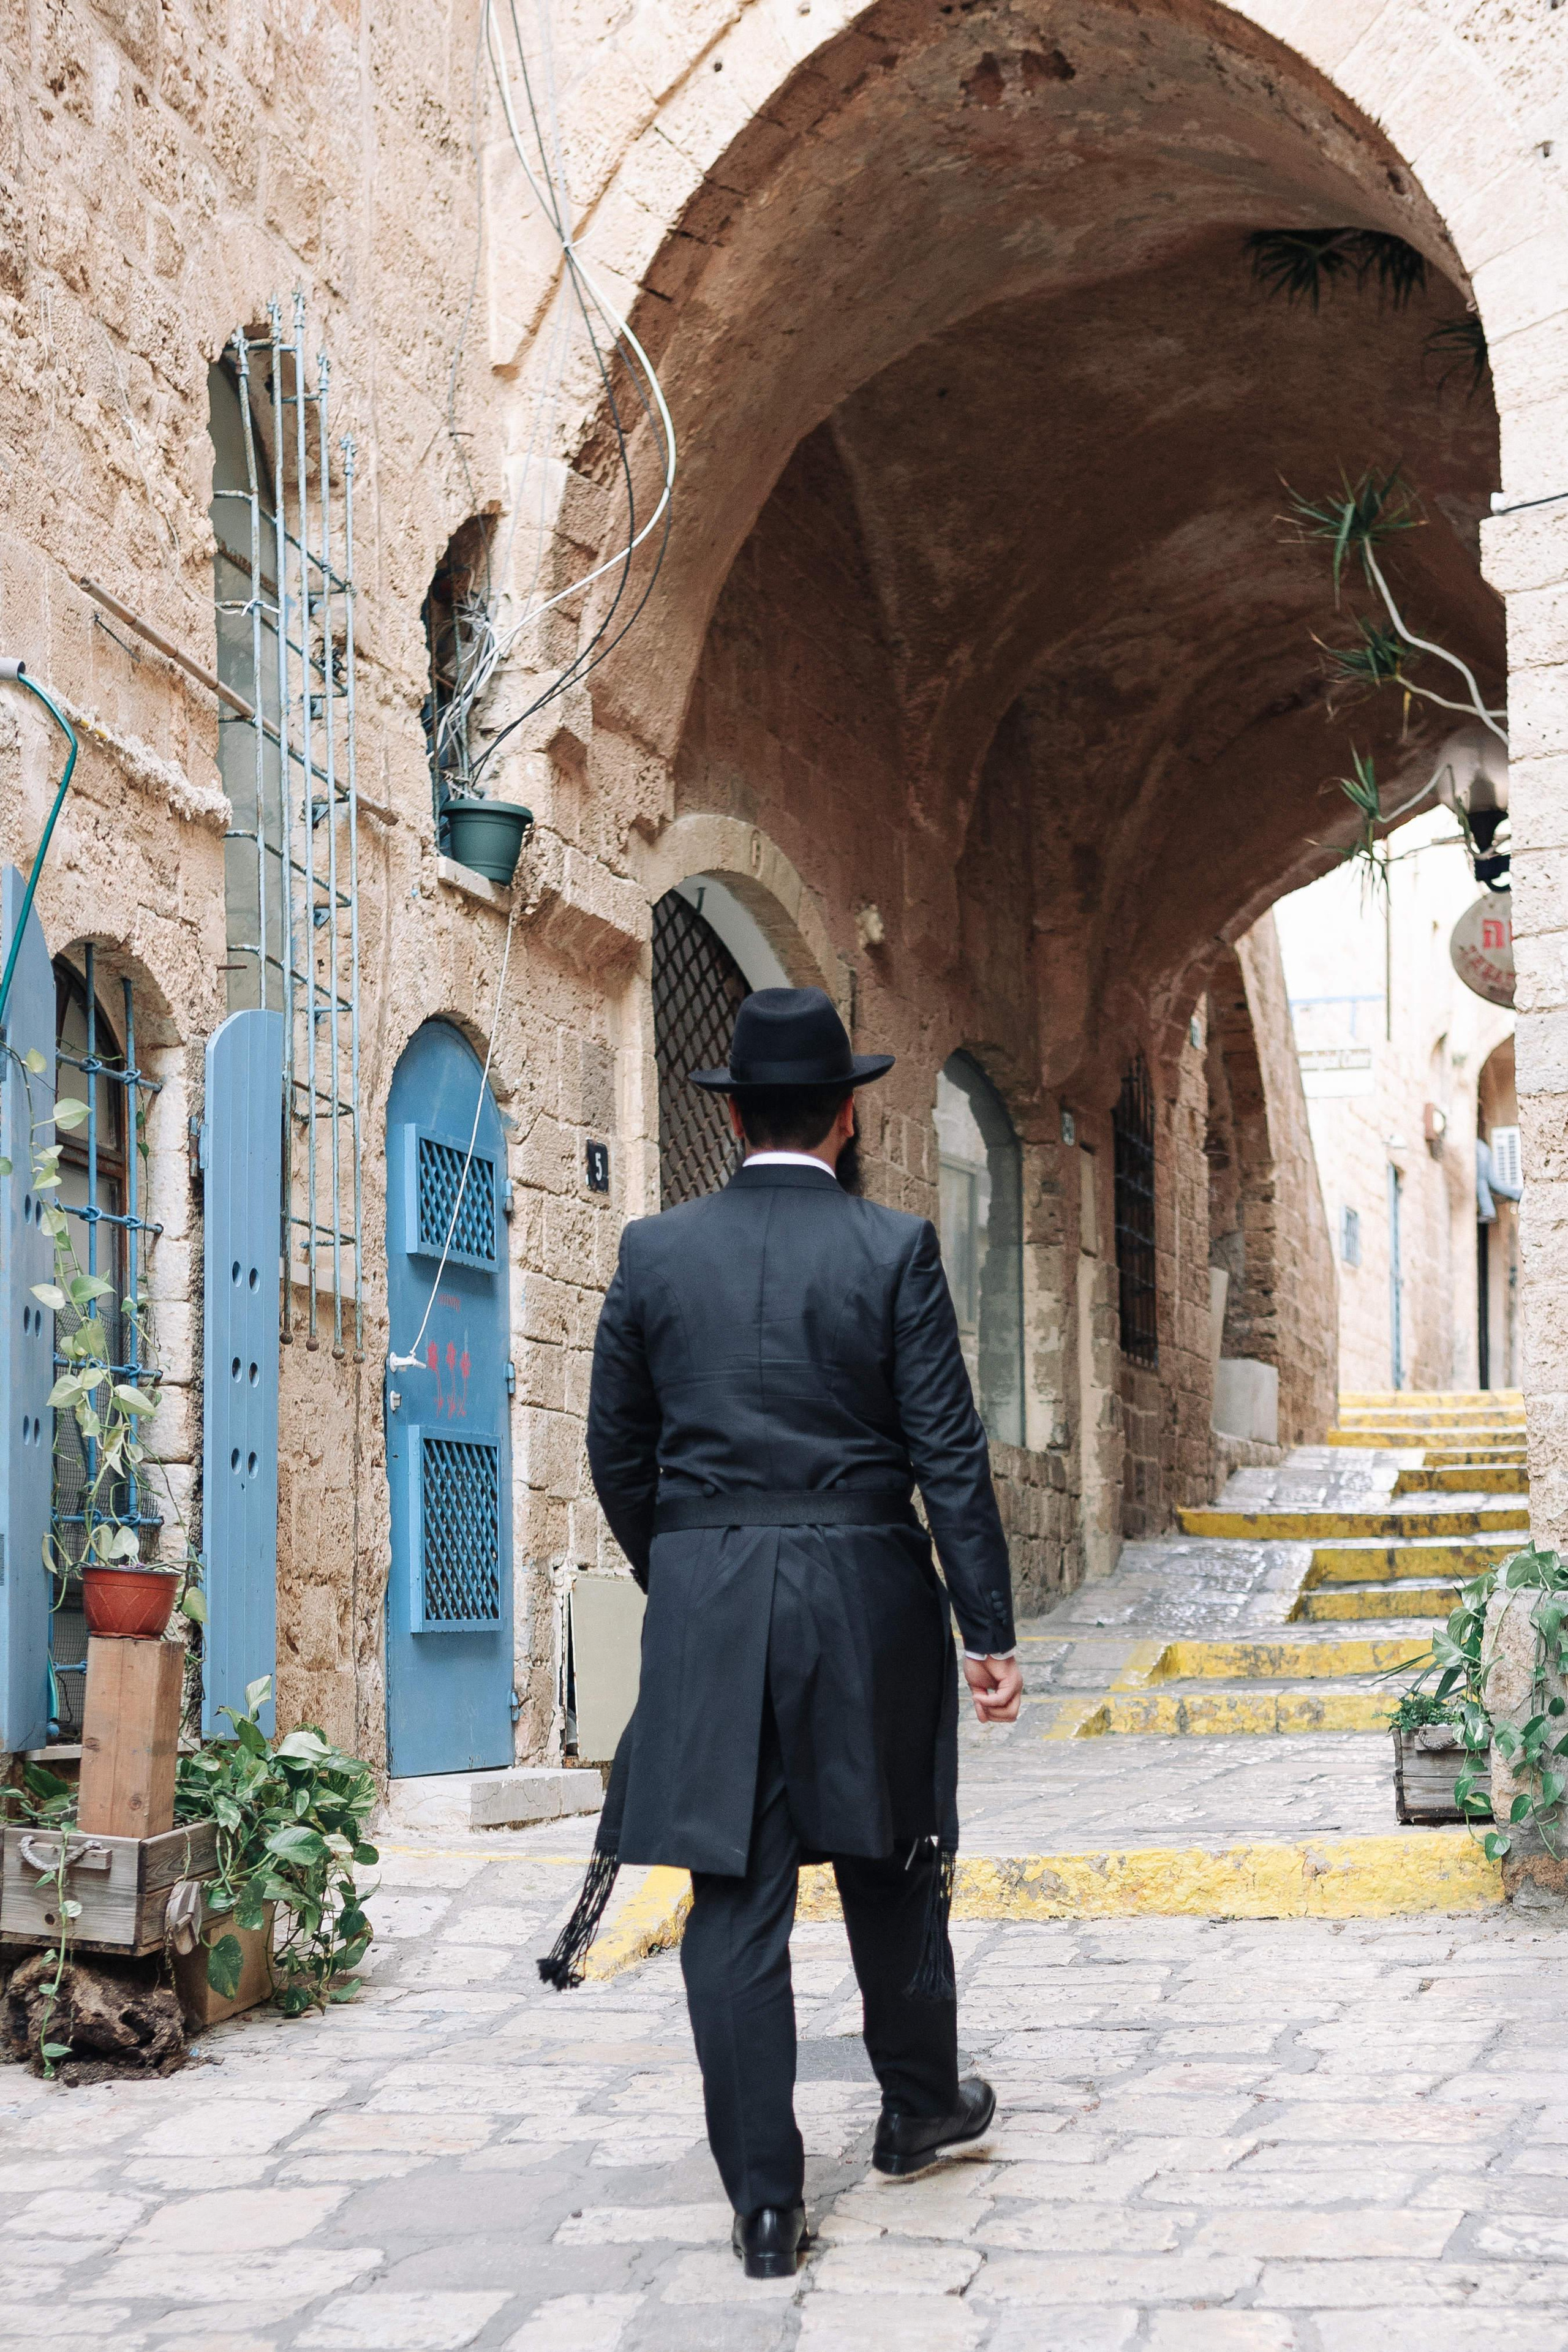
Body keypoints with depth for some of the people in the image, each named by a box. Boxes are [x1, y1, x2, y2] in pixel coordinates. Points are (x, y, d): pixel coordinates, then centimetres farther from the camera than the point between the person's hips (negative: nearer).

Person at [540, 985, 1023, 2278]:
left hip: (706, 1608, 1)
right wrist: (989, 1629, -3)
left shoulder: (656, 1252, 2)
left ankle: (767, 2201, 4)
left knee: (735, 1901, 3)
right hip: (866, 1600, -1)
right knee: (889, 1866, 18)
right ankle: (920, 2106, 37)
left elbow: (618, 1450, 8)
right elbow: (949, 1453, -7)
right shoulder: (894, 1249, -5)